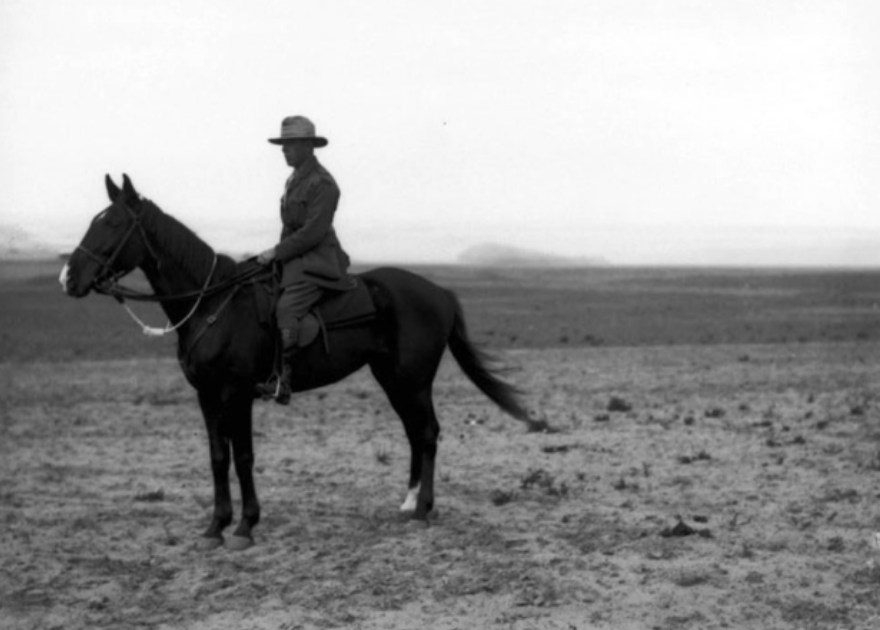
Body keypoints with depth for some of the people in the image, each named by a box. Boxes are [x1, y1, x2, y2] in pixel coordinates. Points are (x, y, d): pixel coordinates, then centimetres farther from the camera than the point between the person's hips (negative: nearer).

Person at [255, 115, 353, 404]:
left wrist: (277, 252, -16)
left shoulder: (322, 184, -12)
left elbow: (313, 231, -19)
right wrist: (277, 253, 12)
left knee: (286, 311, -26)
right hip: (293, 259, 10)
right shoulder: (295, 180, 17)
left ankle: (281, 382, -30)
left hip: (315, 262, -10)